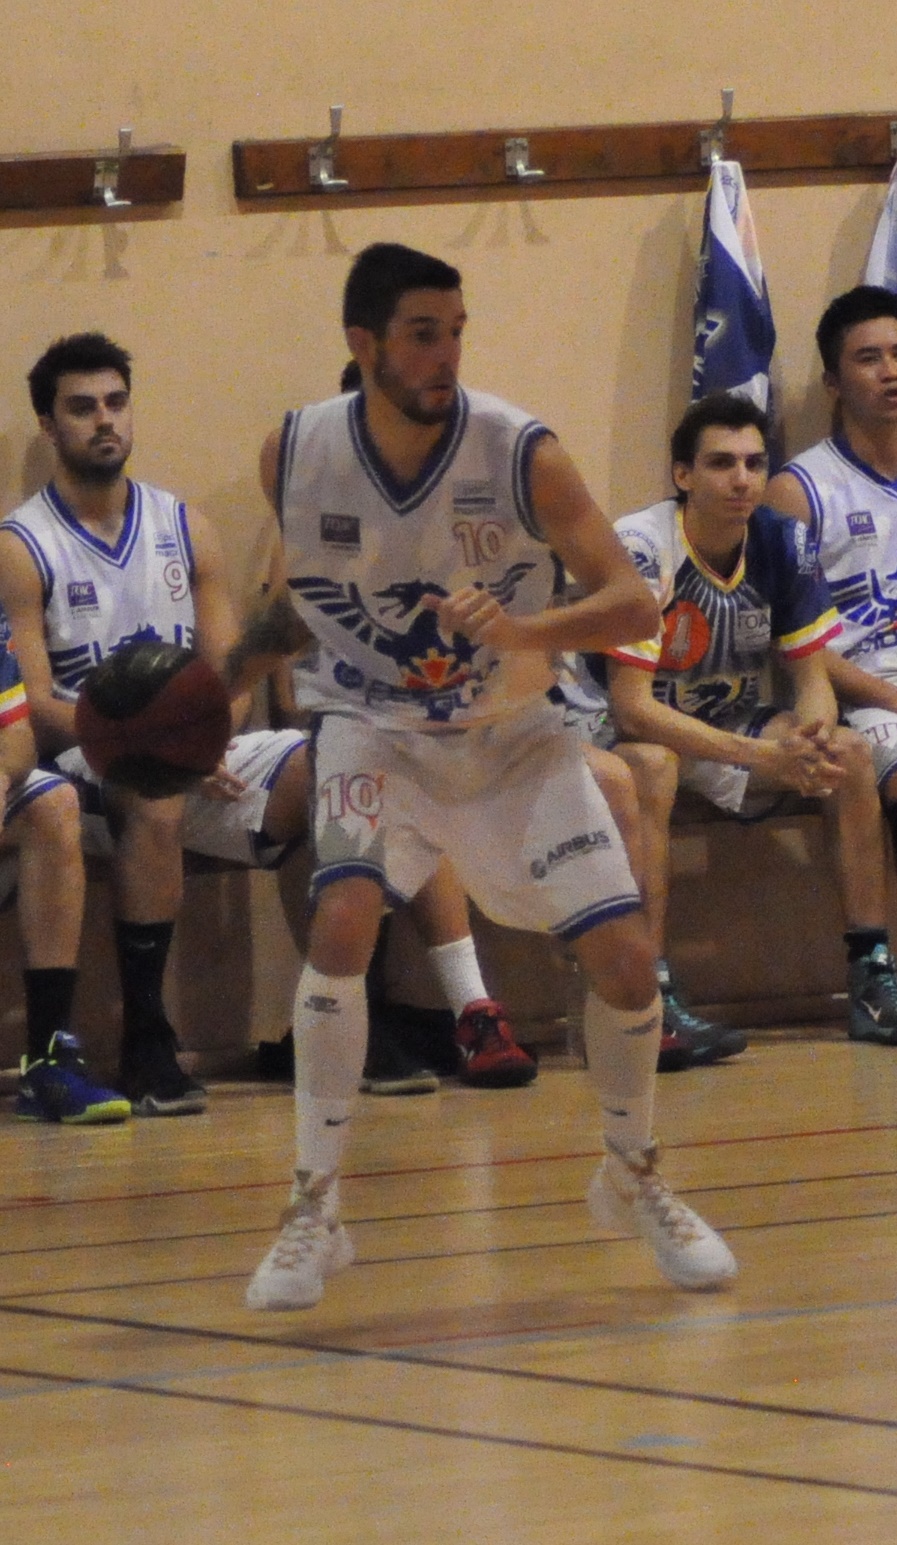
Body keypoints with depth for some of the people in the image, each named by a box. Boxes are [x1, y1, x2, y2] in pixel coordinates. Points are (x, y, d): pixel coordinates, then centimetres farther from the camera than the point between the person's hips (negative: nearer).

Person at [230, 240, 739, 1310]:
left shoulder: (521, 455, -19)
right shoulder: (296, 456, -12)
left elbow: (632, 602, -20)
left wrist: (526, 631, -38)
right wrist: (220, 679, -7)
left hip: (514, 733, 0)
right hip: (376, 730, 0)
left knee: (624, 955, -9)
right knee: (343, 919, -27)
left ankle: (634, 1180, 20)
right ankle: (313, 1212, -15)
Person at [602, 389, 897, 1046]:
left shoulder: (783, 543, -6)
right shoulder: (642, 548, -24)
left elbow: (813, 676, 1)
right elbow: (631, 708, -27)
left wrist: (813, 735, -25)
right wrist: (765, 756, -35)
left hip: (733, 729, 6)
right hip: (634, 735, -6)